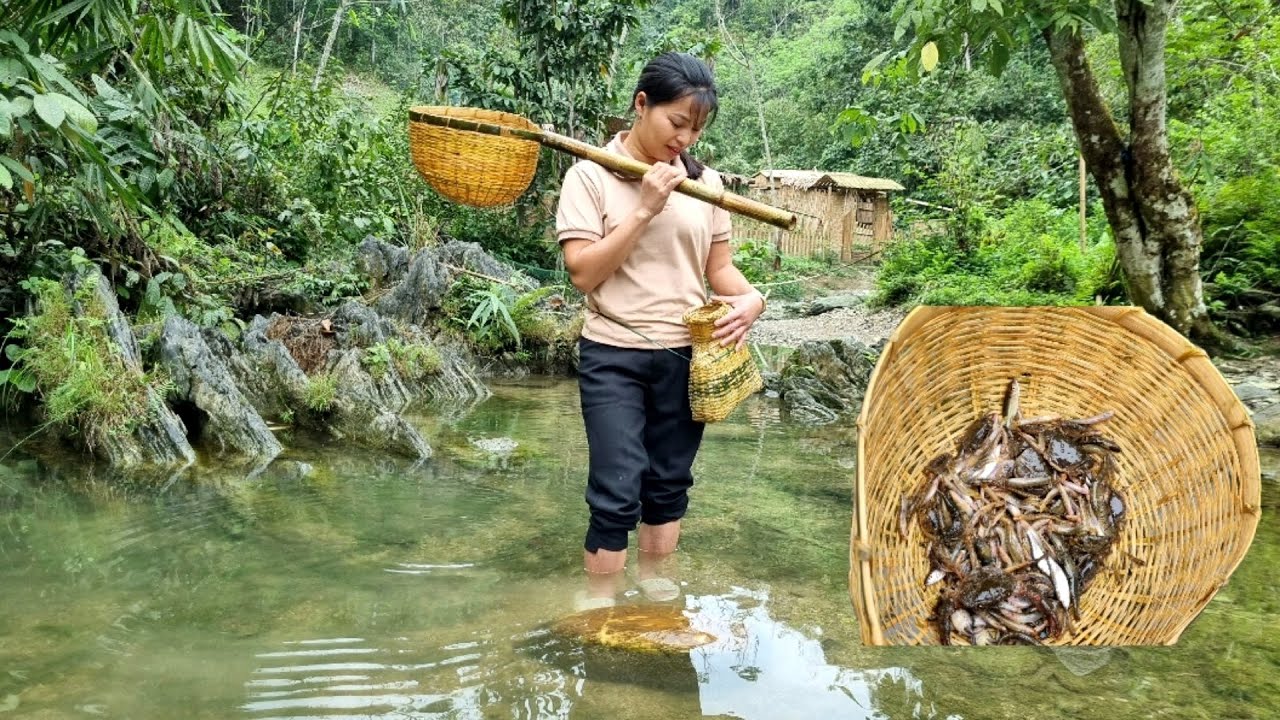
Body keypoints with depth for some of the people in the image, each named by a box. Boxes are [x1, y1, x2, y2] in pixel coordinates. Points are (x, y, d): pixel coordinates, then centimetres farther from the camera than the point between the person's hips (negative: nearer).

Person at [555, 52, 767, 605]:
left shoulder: (704, 181, 4)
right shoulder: (591, 175, -7)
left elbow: (719, 267, 9)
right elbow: (584, 274, -15)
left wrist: (750, 298, -12)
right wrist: (644, 209, -20)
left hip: (686, 357, 4)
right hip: (615, 358, -4)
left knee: (669, 486, 15)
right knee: (617, 495, -5)